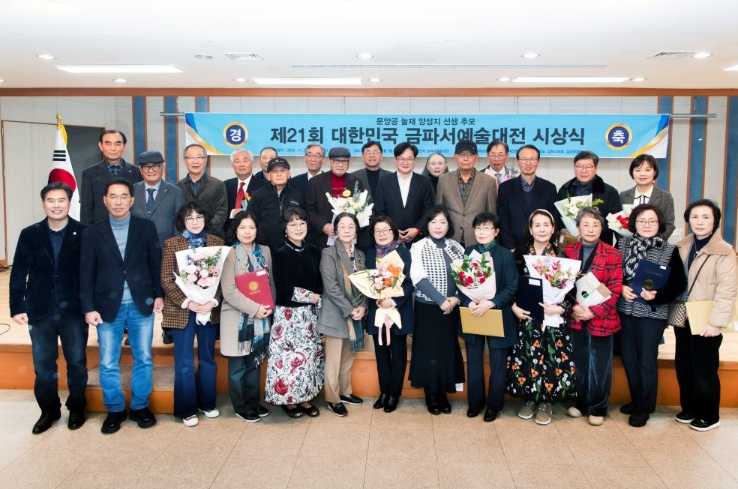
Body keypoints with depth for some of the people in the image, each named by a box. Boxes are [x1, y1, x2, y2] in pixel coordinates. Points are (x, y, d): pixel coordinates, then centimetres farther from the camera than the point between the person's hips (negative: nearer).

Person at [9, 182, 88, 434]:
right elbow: (18, 274, 3)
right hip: (40, 312, 2)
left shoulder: (84, 233, -5)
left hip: (74, 311, -2)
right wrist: (17, 307, -2)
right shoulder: (29, 234, 2)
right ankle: (49, 410, 29)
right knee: (43, 366, 12)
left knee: (77, 363, 11)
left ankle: (76, 408, 28)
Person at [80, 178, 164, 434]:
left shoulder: (146, 227, 1)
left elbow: (156, 264, 4)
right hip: (108, 306, 0)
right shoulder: (92, 232, 1)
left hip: (141, 304, 0)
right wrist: (89, 308, -6)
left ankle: (140, 406, 24)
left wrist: (159, 294, 0)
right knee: (108, 363, 6)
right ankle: (115, 410, 23)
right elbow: (86, 273, 0)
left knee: (143, 358, 9)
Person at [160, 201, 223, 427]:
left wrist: (214, 301, -13)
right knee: (184, 362, 5)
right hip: (182, 311, -2)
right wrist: (187, 303, -16)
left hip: (210, 310, 2)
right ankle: (186, 409, 16)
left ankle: (207, 403, 28)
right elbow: (166, 279, -6)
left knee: (208, 358, 14)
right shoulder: (172, 244, -2)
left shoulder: (216, 242, 3)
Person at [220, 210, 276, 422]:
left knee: (255, 363, 15)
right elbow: (229, 291, -15)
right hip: (237, 318, -5)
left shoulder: (265, 251, 7)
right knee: (238, 366, 7)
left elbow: (271, 282, 10)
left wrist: (269, 306, -6)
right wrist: (254, 308, -19)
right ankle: (241, 406, 20)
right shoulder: (230, 254, -9)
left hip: (261, 317, 5)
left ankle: (253, 401, 28)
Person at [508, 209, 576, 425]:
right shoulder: (520, 254, 4)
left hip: (553, 318, -1)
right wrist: (514, 307, -9)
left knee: (552, 358, -1)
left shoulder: (561, 255, 2)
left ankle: (546, 402, 15)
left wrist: (560, 307, -17)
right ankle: (530, 399, 20)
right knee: (527, 358, 2)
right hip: (527, 316, 1)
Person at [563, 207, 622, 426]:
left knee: (599, 365, 7)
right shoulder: (568, 252, 4)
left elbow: (615, 290, -8)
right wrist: (573, 307, -12)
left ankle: (598, 408, 22)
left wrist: (593, 311, -16)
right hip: (575, 318, 3)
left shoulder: (613, 254, -4)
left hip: (601, 319, -2)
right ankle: (580, 402, 30)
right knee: (579, 363, 13)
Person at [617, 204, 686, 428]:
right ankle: (636, 400, 32)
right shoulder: (622, 245, 1)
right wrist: (621, 288, -14)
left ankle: (644, 408, 21)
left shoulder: (670, 251, -6)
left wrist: (656, 295, -21)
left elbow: (678, 284, -7)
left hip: (652, 313, -3)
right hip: (625, 311, 3)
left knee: (646, 361, 5)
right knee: (628, 358, 12)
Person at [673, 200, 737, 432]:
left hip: (704, 323, -6)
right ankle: (689, 408, 30)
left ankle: (709, 416, 22)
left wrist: (715, 322, -20)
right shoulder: (682, 247, 8)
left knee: (705, 371, 6)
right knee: (683, 367, 14)